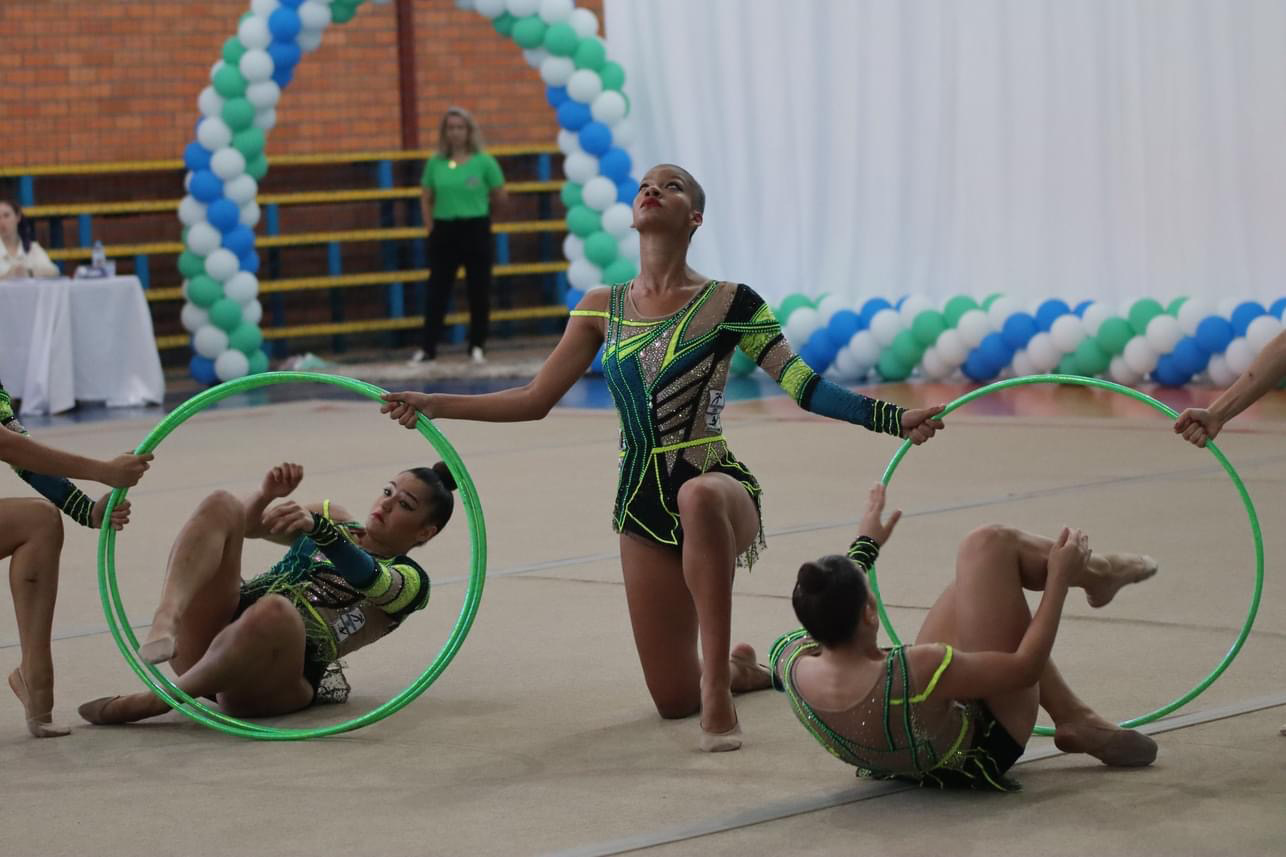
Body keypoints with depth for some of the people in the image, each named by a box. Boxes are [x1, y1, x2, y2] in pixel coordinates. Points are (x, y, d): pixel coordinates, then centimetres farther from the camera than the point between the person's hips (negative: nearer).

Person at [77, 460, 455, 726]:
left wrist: (315, 527, -35)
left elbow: (367, 576, -15)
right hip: (211, 636, 6)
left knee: (274, 610, -41)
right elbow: (247, 524, 21)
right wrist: (268, 495, -3)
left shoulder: (409, 581, 8)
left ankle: (151, 703, -31)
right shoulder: (335, 520, 27)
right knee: (221, 506, -14)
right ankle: (166, 622, -39)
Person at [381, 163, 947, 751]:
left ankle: (718, 686, -36)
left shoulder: (729, 304, -4)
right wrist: (431, 406, 4)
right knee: (673, 698, 5)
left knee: (699, 497, -45)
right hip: (642, 504, 4)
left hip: (718, 483, -4)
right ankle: (740, 669, 43)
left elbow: (807, 388, -8)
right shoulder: (602, 309, 7)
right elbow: (534, 400, 10)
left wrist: (895, 420, -21)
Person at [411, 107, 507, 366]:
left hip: (476, 230, -2)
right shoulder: (435, 163, 3)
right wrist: (431, 226, 2)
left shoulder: (484, 162, -4)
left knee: (479, 291, 4)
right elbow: (426, 199, 11)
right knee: (437, 291, 1)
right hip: (444, 231, 2)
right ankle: (427, 347, 3)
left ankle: (477, 347, 13)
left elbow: (500, 198, 3)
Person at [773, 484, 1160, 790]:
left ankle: (1074, 719, 23)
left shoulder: (795, 666, -24)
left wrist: (865, 546, 17)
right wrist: (1059, 578, -15)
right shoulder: (911, 674, -41)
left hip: (915, 758, 6)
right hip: (986, 747, -6)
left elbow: (826, 606, 3)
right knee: (989, 545, -9)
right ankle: (1096, 574, 22)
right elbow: (1025, 667, -27)